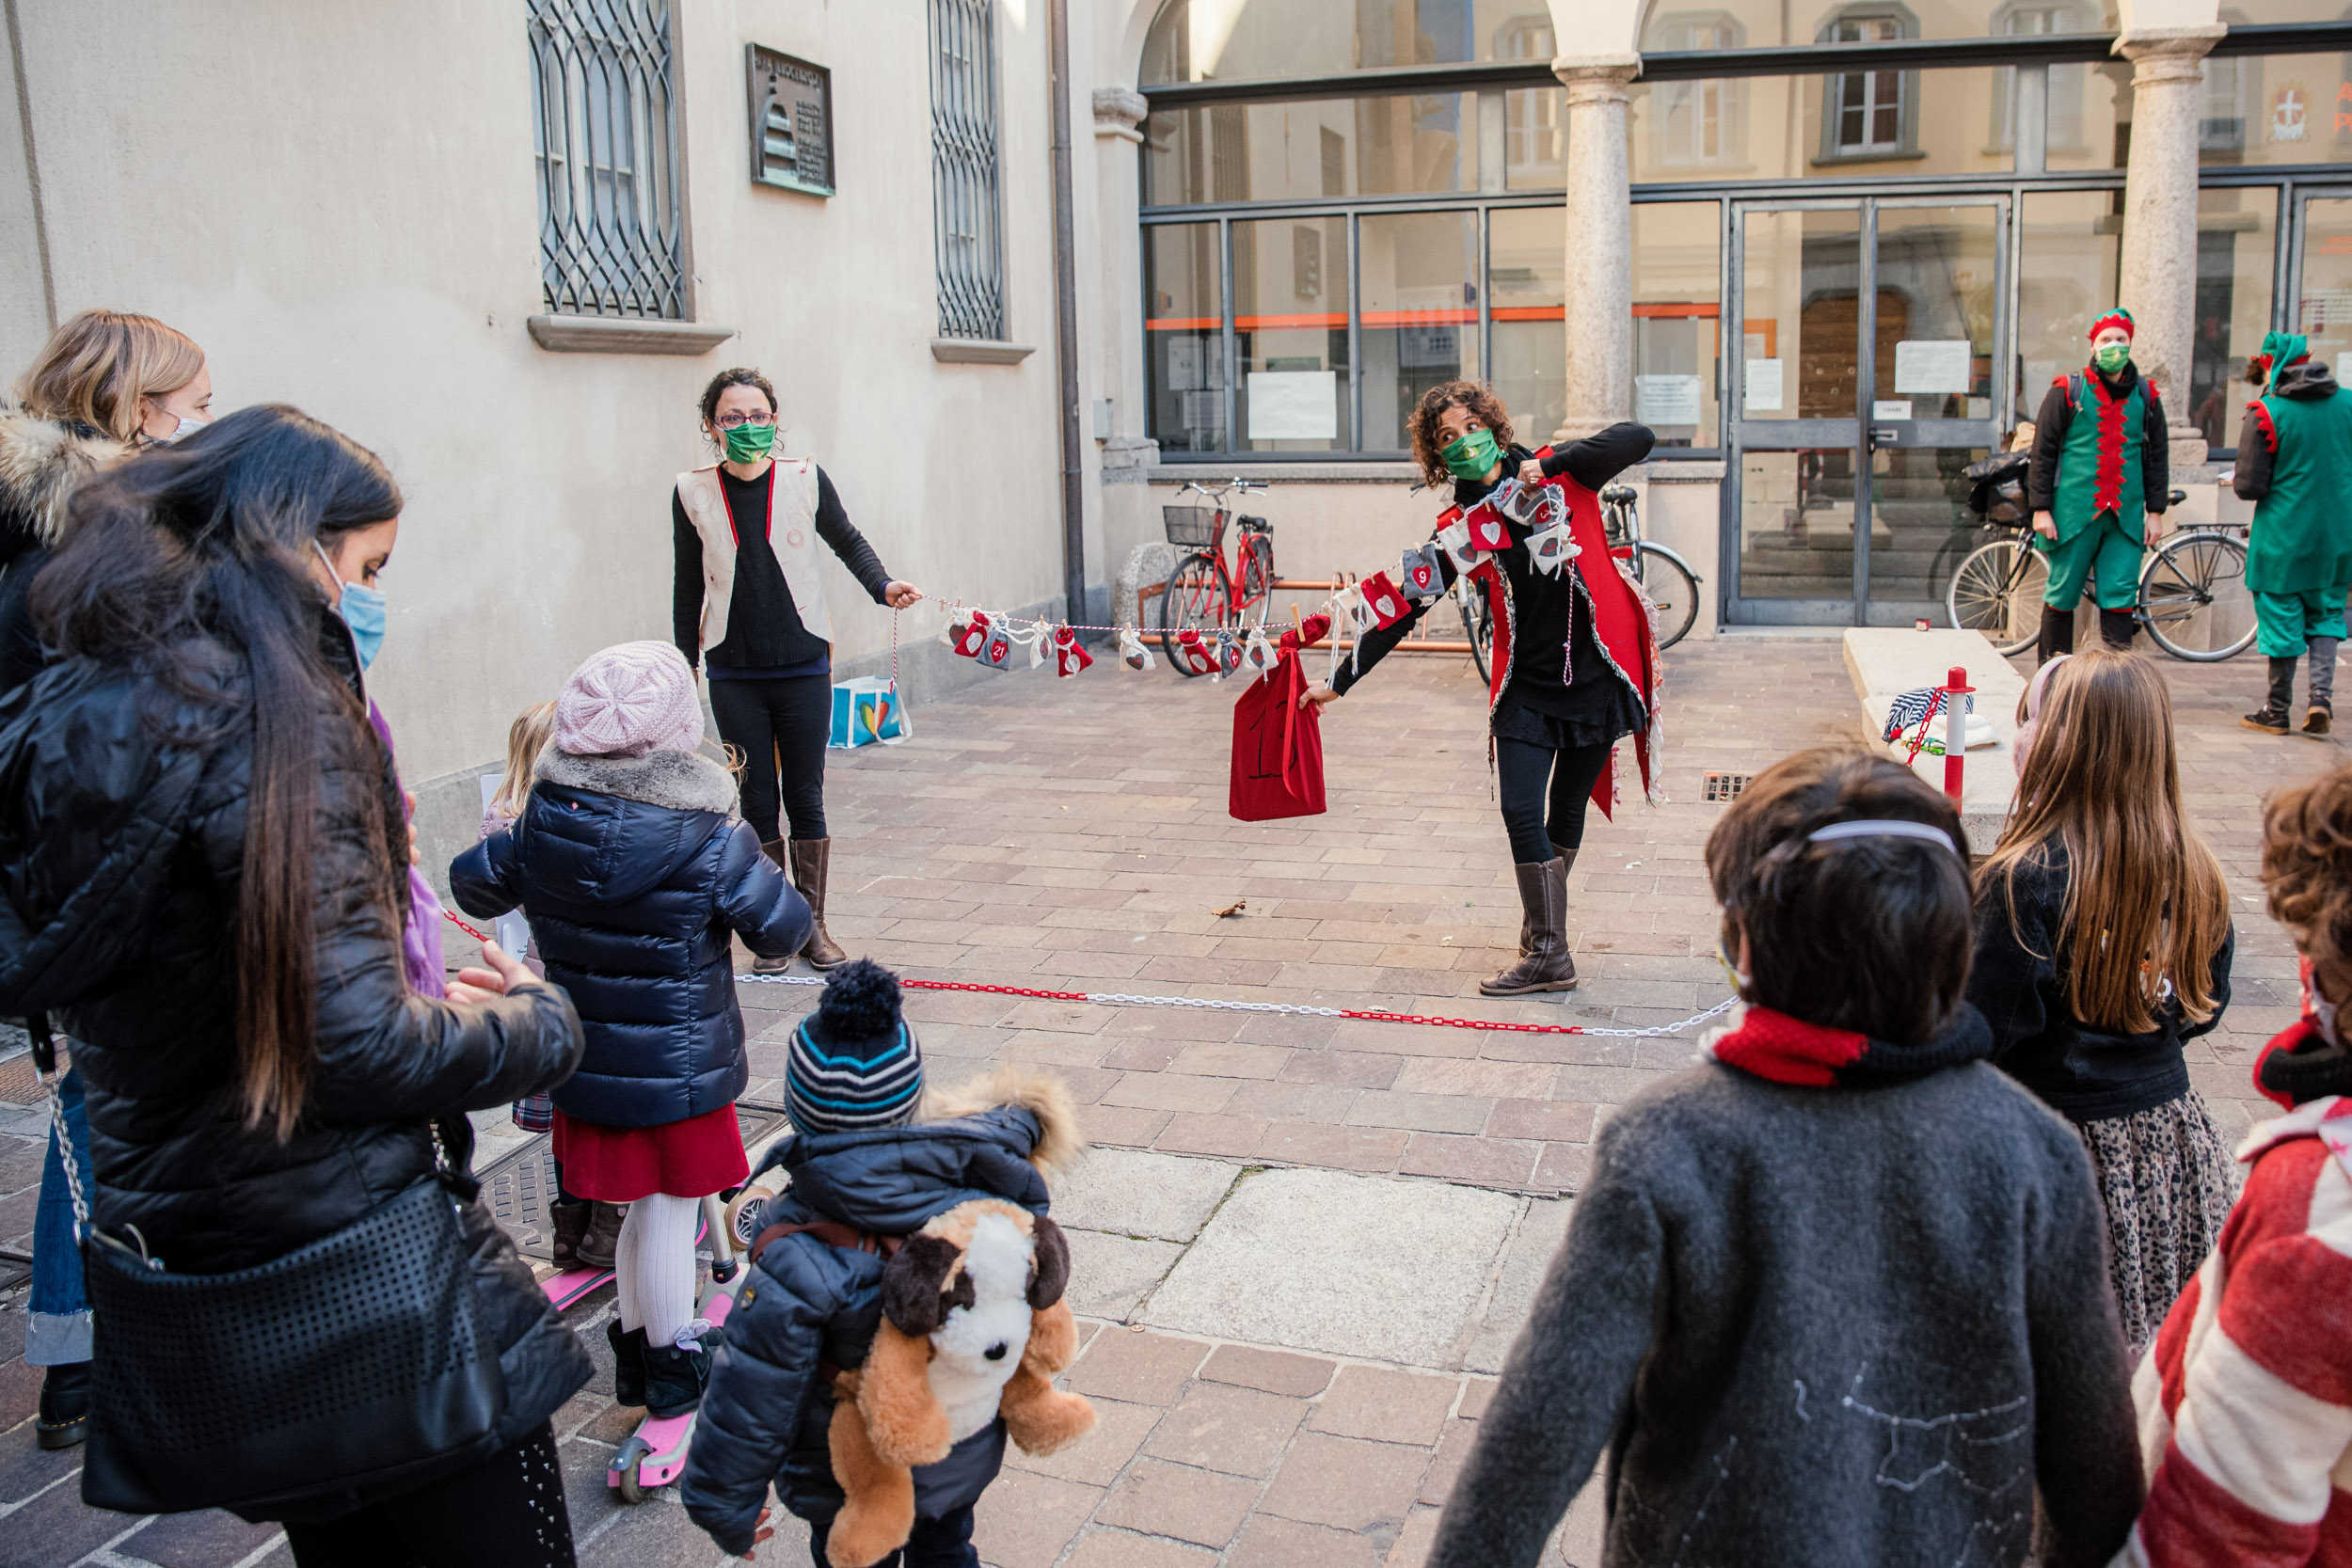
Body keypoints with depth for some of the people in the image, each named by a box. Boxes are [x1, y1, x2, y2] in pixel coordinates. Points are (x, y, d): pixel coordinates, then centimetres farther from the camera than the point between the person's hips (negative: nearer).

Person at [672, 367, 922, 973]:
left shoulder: (805, 478, -3)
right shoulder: (693, 493, -1)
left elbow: (847, 540, 12)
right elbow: (689, 583, 9)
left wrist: (883, 586, -6)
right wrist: (683, 665, 10)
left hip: (802, 666, 0)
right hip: (733, 676, 0)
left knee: (805, 798, 6)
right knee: (756, 803, 5)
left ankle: (813, 924, 20)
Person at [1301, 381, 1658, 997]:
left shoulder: (1560, 478, -2)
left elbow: (1637, 439, -13)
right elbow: (1404, 609, 0)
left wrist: (1550, 463, -21)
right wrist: (1341, 680, -4)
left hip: (1597, 672, -1)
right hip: (1526, 681, 1)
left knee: (1566, 814, 8)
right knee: (1521, 812, -9)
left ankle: (1544, 939, 22)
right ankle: (1547, 955, 5)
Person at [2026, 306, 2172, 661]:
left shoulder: (2145, 395, 12)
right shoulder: (2067, 390, 2)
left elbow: (2158, 456, 16)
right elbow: (2042, 452, 1)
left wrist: (2156, 511, 9)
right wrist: (2041, 509, -6)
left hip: (2125, 518, 2)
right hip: (2074, 512, -2)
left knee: (2120, 599, -2)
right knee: (2062, 598, 3)